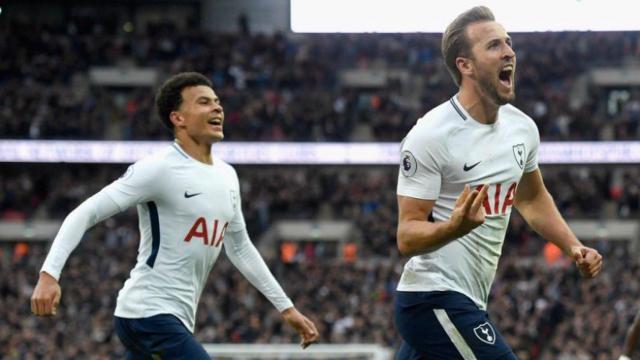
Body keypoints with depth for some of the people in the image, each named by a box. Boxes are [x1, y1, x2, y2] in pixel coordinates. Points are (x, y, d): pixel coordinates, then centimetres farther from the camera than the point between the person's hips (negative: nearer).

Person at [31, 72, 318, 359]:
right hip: (149, 312, -9)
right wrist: (49, 274, -27)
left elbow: (240, 249, 28)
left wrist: (286, 308, 28)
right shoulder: (159, 170, -12)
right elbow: (84, 214, -14)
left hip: (177, 319, 9)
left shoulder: (227, 176, 14)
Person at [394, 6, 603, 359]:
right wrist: (455, 227, -37)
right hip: (436, 299, -8)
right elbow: (407, 237, -17)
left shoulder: (522, 127, 7)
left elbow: (531, 198, 27)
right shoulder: (430, 135, -16)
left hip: (467, 302, 8)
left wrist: (573, 246, 13)